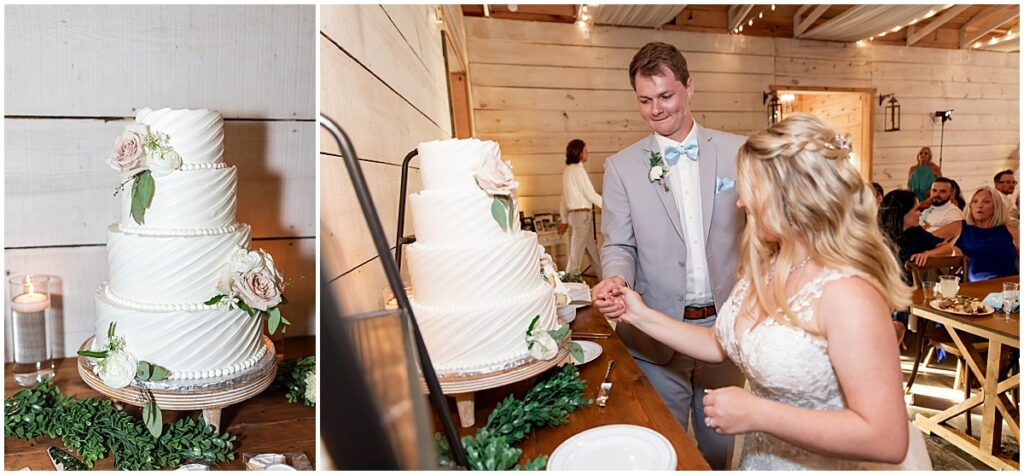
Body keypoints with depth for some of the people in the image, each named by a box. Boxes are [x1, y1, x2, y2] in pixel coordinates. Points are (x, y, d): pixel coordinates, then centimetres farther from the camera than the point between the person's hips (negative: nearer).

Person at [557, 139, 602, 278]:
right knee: (576, 255, -3)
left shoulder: (567, 170, 13)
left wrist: (564, 220, 20)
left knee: (593, 252, 14)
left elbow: (564, 197, 17)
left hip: (573, 213, 9)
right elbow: (591, 195, -15)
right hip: (582, 214, -9)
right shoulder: (578, 169, -13)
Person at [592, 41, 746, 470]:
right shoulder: (621, 166, -1)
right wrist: (617, 279, -21)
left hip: (725, 324, 1)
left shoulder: (737, 151, 0)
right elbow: (619, 245, 0)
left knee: (720, 444, 19)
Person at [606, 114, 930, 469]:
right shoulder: (763, 267, -2)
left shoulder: (846, 293, -26)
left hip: (820, 462, -6)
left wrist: (755, 414, -28)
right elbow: (720, 346, 7)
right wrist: (642, 317, 1)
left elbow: (886, 439, -28)